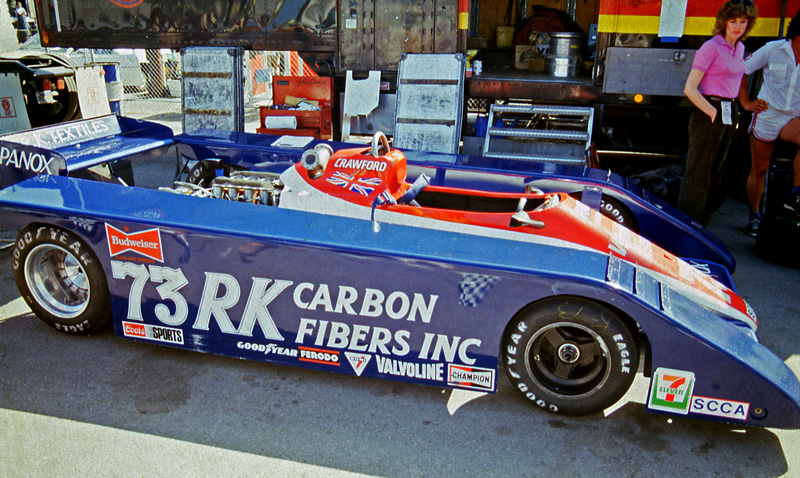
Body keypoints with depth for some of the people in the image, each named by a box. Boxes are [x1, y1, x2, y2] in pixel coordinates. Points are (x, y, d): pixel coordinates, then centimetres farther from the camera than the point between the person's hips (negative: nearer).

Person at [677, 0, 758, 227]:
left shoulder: (740, 48, 12)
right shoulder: (711, 47, -12)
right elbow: (689, 89, -18)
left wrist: (733, 111, 17)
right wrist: (713, 112, -18)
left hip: (730, 113, 8)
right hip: (708, 112, -8)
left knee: (717, 168, 14)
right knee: (699, 170, -4)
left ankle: (702, 220, 26)